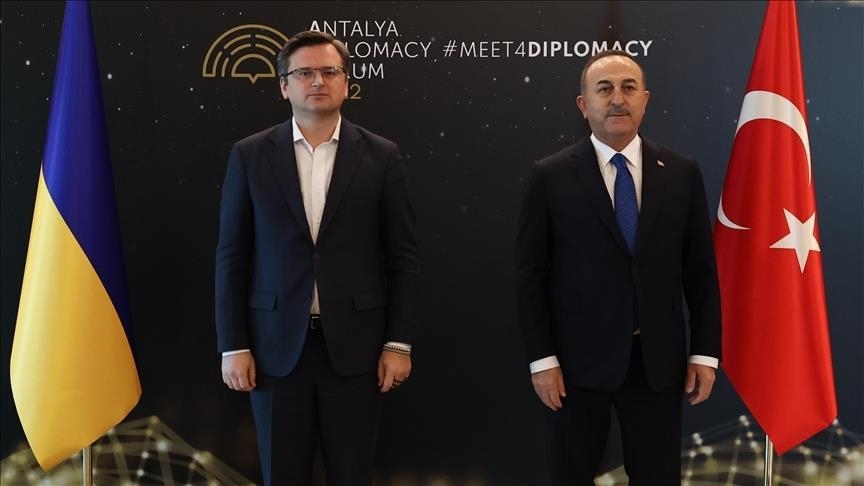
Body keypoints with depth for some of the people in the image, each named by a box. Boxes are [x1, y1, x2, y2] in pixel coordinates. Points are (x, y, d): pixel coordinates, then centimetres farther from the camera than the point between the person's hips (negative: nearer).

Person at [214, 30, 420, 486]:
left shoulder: (380, 156, 2)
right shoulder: (250, 156, 3)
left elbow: (403, 257, 2)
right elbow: (231, 257, 3)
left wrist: (399, 343, -3)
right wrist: (233, 346, -2)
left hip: (354, 344, 0)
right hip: (276, 345, 1)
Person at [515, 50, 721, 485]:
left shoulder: (681, 173, 3)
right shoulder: (549, 176, -3)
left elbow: (701, 270, 6)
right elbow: (530, 275, -3)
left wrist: (705, 352, 2)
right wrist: (542, 359, -8)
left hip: (658, 361, 2)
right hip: (578, 361, -1)